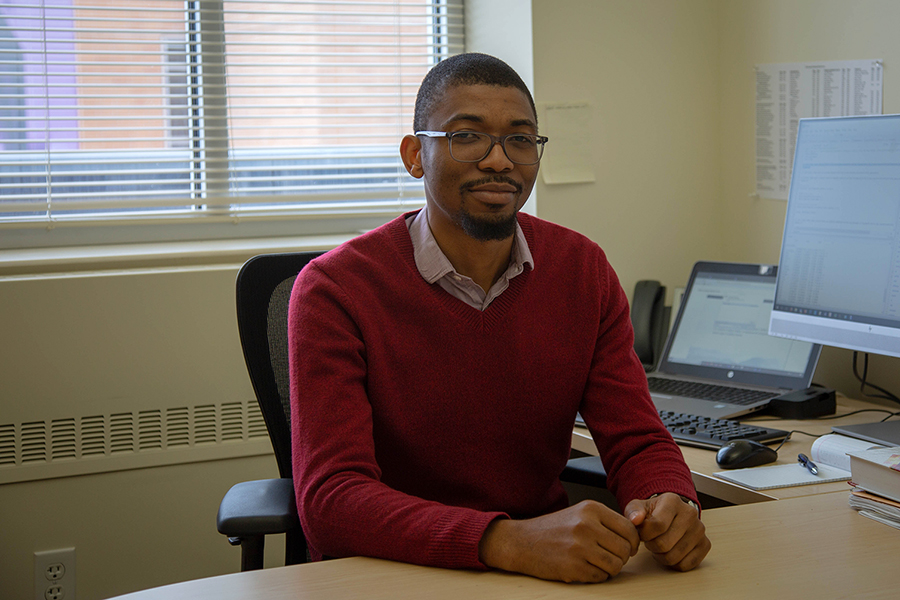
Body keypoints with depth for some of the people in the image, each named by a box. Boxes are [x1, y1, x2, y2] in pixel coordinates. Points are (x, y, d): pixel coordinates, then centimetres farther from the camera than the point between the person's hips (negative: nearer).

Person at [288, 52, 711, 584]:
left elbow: (638, 443, 1)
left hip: (551, 572, 5)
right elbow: (330, 499, -22)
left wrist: (671, 504, -24)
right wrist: (509, 541, -36)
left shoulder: (583, 270, 4)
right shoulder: (336, 290, -12)